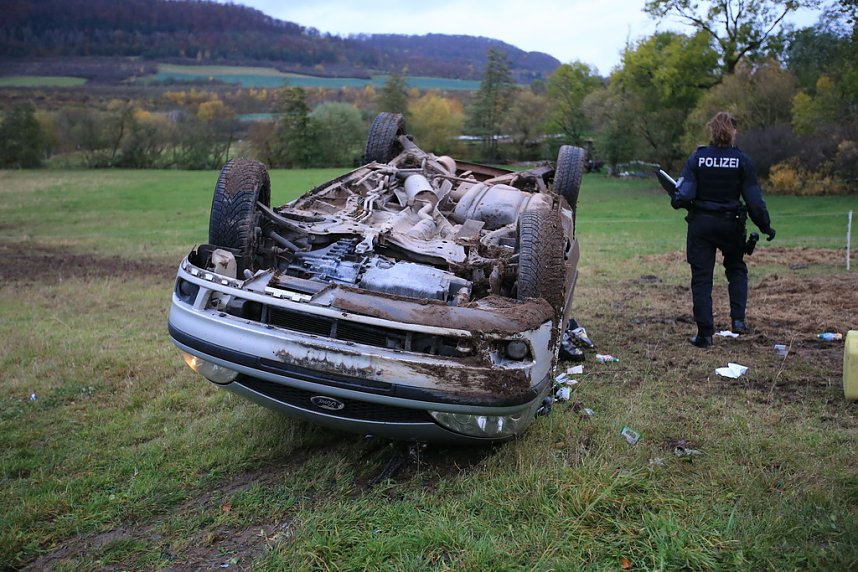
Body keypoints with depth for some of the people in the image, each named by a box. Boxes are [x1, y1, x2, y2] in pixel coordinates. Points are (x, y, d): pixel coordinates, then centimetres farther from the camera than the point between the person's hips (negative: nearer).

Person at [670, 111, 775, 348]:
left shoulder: (697, 158, -7)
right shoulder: (742, 160, -5)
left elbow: (684, 195, -13)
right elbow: (755, 199, -4)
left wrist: (675, 200, 9)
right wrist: (765, 227, 8)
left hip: (701, 223, -1)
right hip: (731, 223, 1)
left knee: (701, 277, 5)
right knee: (736, 268, 24)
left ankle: (705, 333, 5)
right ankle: (738, 319, 13)